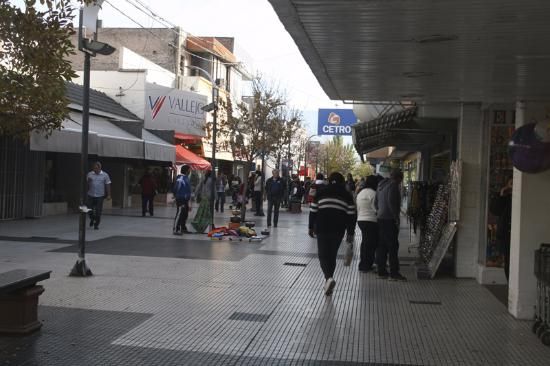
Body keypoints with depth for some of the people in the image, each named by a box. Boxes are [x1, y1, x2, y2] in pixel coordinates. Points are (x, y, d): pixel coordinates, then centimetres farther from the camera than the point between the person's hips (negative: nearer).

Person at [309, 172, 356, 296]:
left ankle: (329, 278, -21)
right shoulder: (347, 195, 6)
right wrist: (350, 233, 6)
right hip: (338, 229, 1)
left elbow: (313, 211, 4)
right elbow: (352, 215, 1)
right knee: (332, 254, 15)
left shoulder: (321, 192, 6)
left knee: (323, 254, 3)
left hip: (322, 227, -1)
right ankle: (328, 281, 19)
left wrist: (311, 227, 13)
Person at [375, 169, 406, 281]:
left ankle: (381, 272, 13)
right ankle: (394, 273, -7)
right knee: (393, 246, -7)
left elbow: (376, 202, 20)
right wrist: (396, 217, -15)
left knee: (382, 246, 10)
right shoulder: (393, 186, -11)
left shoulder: (381, 186, 17)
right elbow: (391, 202, -20)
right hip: (389, 219, -9)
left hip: (380, 218, 9)